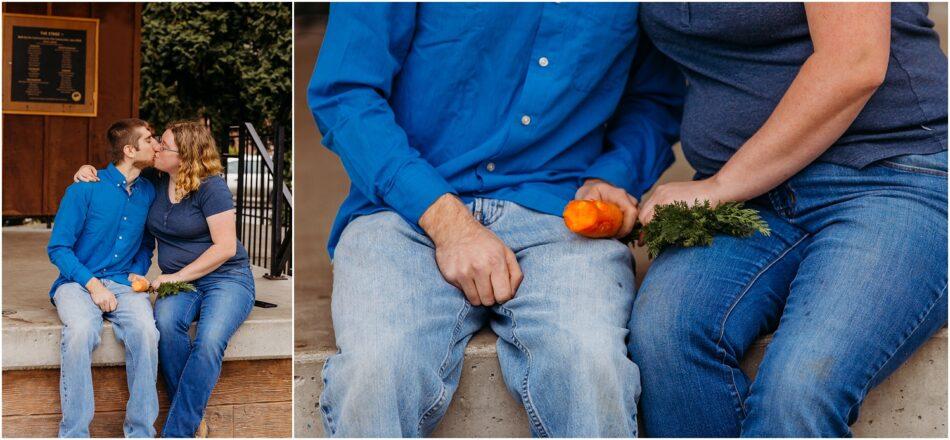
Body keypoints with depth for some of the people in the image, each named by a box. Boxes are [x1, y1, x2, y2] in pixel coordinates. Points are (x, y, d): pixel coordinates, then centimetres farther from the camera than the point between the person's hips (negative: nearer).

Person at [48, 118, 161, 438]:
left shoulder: (148, 193, 10)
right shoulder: (85, 190, -5)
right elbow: (57, 247, -4)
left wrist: (137, 273, 3)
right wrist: (92, 284, -15)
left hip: (123, 283, 3)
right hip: (78, 282, -3)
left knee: (145, 330, -31)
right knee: (81, 330, -37)